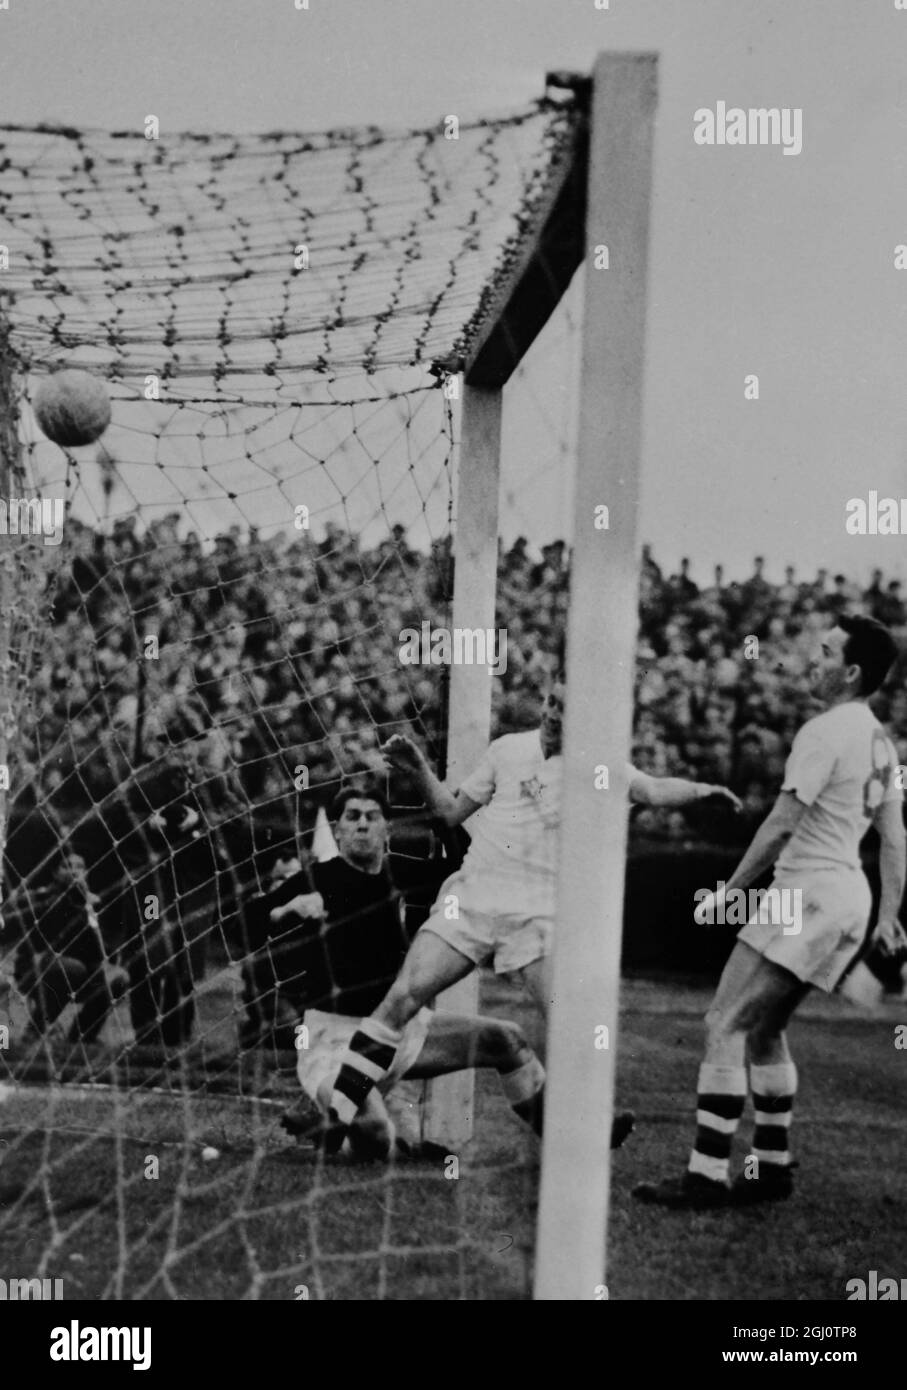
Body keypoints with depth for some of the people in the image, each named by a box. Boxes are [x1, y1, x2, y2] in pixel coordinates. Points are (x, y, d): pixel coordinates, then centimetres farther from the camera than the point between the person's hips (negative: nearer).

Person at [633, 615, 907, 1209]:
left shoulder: (825, 731, -13)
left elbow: (781, 826, -14)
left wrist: (728, 891, -7)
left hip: (810, 892, -10)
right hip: (850, 894, 10)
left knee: (727, 1026, -10)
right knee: (763, 1029, 18)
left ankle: (707, 1175, -14)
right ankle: (773, 1166, 20)